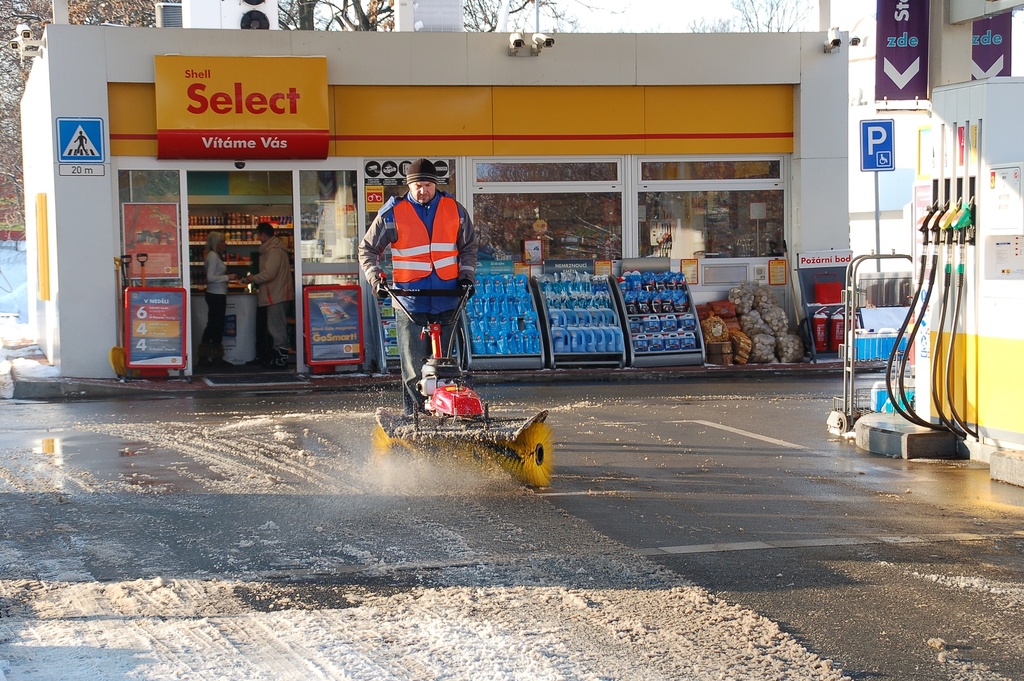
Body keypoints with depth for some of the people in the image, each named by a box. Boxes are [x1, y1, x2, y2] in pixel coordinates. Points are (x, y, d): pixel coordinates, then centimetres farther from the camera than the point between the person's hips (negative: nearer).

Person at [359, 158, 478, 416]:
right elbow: (368, 249, 7)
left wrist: (466, 275, 4)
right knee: (413, 366, -5)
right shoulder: (393, 214, 0)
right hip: (410, 300, -2)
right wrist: (375, 278, -6)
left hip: (447, 299, 2)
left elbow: (468, 247, 17)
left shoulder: (455, 210, 7)